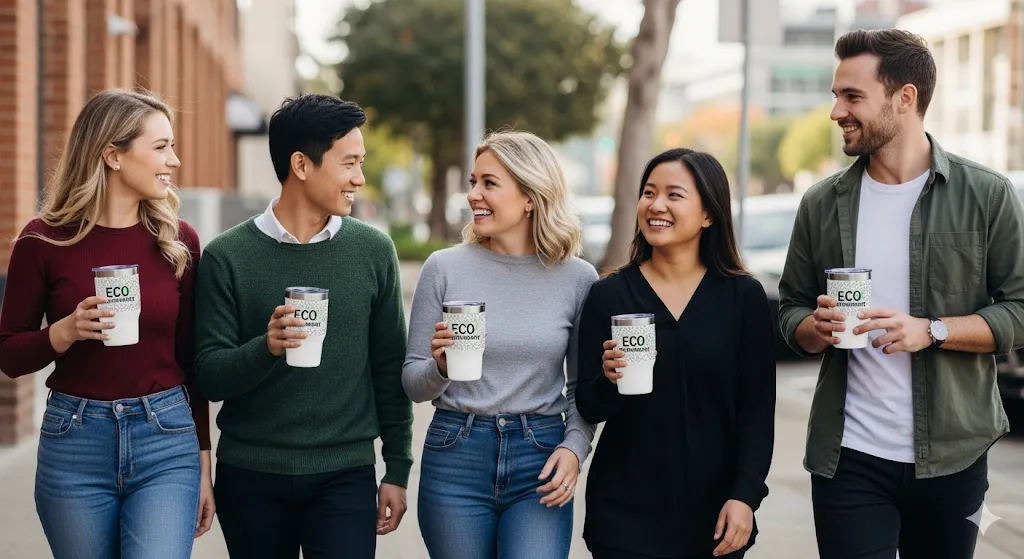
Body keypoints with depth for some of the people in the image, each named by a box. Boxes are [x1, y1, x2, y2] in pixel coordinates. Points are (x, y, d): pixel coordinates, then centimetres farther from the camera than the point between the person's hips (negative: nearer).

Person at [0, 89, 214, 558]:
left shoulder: (177, 240, 2)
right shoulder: (45, 241, -4)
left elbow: (189, 359, 8)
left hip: (166, 438, 1)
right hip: (74, 444, 0)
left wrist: (202, 463, 10)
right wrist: (65, 332, -18)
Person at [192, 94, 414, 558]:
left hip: (345, 476, 1)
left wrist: (397, 469, 6)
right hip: (249, 476, -1)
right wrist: (264, 349, -26)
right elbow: (208, 377, -7)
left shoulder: (373, 251, 1)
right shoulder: (227, 257, -5)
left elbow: (389, 368, 6)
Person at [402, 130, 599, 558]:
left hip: (539, 460, -1)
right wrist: (440, 367, -18)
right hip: (455, 458, 1)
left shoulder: (577, 278, 0)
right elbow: (413, 384, 3)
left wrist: (574, 448, -8)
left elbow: (582, 386, 8)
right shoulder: (444, 267, -2)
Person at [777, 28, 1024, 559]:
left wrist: (932, 331, -17)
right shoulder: (822, 203, 6)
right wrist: (816, 328, -11)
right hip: (848, 457, 1)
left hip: (952, 454, -1)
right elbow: (791, 310, 12)